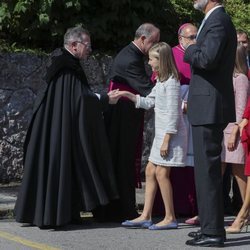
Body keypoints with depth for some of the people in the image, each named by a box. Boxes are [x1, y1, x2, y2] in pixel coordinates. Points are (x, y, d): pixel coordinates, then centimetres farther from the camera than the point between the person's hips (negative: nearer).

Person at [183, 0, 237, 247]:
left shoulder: (218, 21, -14)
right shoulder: (216, 20, 18)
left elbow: (208, 59, -26)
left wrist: (190, 49, -10)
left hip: (209, 109, -11)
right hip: (207, 108, 11)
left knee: (207, 170, -8)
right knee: (207, 170, 15)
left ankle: (212, 232, -6)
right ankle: (210, 226, 23)